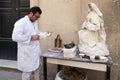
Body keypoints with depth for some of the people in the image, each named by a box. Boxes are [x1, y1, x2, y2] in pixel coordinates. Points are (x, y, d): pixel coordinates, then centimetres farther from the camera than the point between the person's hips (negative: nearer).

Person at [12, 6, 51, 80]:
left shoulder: (34, 22, 8)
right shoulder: (21, 23, -19)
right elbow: (15, 37, -28)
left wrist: (44, 34, 2)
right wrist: (31, 37, -27)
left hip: (36, 51, 9)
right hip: (27, 52, -8)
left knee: (38, 66, 21)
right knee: (28, 71, 5)